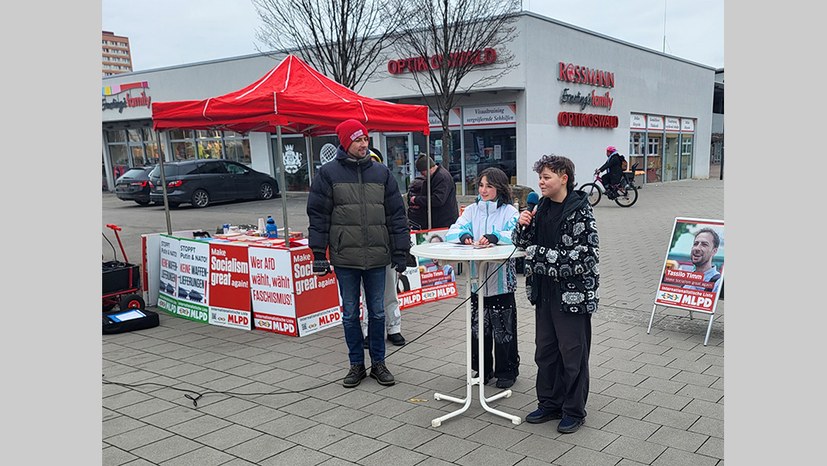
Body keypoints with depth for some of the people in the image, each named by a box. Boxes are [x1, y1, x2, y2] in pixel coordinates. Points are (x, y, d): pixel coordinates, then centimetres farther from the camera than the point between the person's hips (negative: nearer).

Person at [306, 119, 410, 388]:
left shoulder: (381, 173, 6)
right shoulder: (328, 173, -1)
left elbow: (396, 214, 7)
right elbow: (317, 215, -1)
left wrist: (400, 251, 3)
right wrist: (318, 254, -5)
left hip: (377, 256, 2)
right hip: (345, 257, -1)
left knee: (377, 312, 10)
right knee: (350, 314, 9)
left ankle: (378, 363, 24)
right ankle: (356, 364, 23)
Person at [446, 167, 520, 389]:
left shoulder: (509, 211, -2)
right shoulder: (472, 210, 10)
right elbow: (452, 232, 0)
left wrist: (493, 237, -35)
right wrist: (463, 235, -22)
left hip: (501, 280, -4)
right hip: (477, 278, 4)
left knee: (503, 327, 4)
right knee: (478, 326, 12)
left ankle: (506, 371, 19)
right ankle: (482, 369, 27)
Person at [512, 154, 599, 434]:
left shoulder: (580, 213, -15)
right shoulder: (542, 208, 7)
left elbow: (583, 258, -21)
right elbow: (522, 243, 17)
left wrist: (538, 254, -18)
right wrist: (523, 225, -6)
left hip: (572, 295, -7)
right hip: (544, 293, 7)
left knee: (573, 354, 6)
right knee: (545, 350, 16)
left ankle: (574, 411, 21)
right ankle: (549, 403, 32)